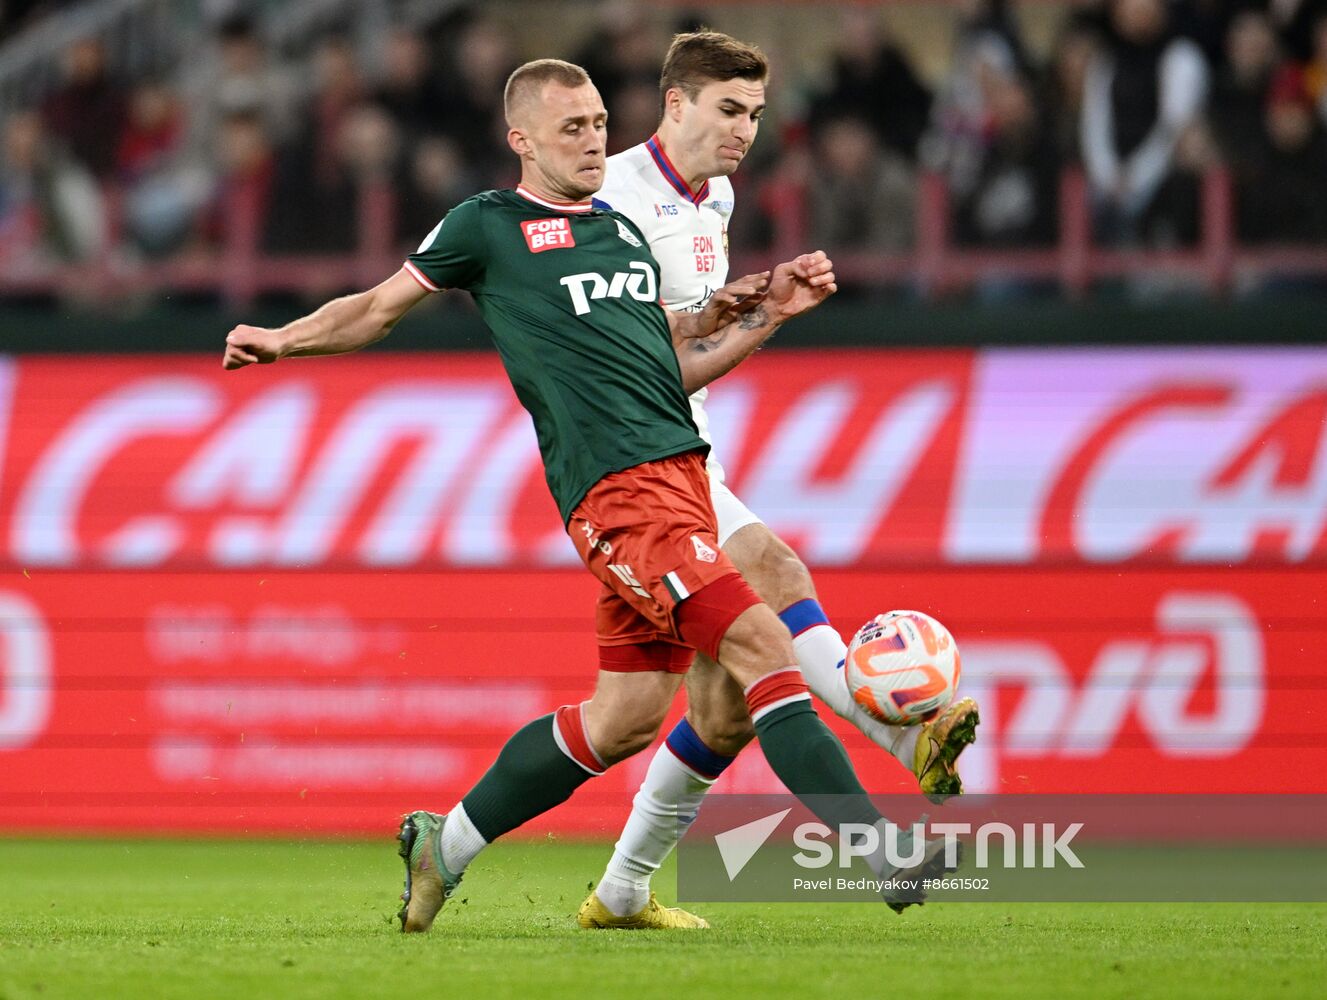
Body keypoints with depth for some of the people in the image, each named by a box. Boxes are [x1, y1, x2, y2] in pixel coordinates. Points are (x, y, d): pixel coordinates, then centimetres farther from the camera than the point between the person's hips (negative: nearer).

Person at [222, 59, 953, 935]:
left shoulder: (625, 232, 23)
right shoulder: (489, 226, 5)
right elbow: (380, 308, 15)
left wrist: (769, 314, 15)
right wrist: (282, 341, 6)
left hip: (679, 473, 8)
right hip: (615, 486, -8)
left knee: (626, 717, 8)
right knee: (760, 644, -18)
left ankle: (445, 844, 23)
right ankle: (877, 848, -20)